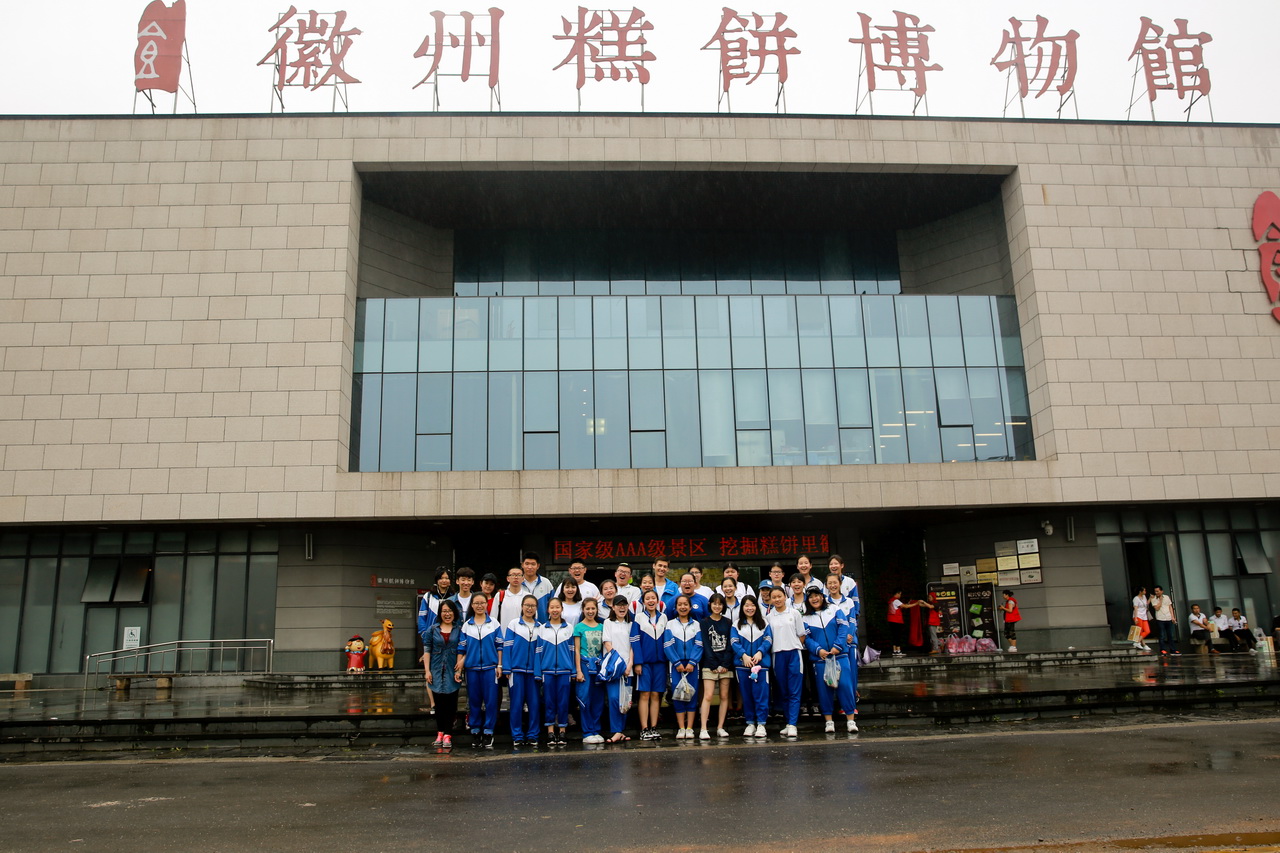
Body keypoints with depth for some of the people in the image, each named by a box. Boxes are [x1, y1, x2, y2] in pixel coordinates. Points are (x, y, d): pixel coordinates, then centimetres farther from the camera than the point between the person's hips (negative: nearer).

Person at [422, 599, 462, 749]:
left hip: (452, 672, -1)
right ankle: (440, 733, 12)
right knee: (439, 703, 5)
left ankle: (447, 735, 1)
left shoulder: (459, 630, 4)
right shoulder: (433, 630, 8)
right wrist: (427, 670, -1)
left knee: (451, 702, -2)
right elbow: (427, 650, 6)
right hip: (437, 672, 1)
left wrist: (459, 670, -8)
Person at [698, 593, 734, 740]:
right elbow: (705, 644, -2)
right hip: (710, 665, -3)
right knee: (708, 696, -10)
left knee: (724, 696, 3)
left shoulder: (728, 623, 11)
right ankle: (703, 729, -11)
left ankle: (720, 728, 9)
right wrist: (714, 665, -10)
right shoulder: (705, 622, 5)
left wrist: (725, 664, -6)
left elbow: (730, 644, 5)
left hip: (726, 665, 3)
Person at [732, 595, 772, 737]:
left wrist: (760, 652, -17)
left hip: (761, 663, -1)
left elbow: (768, 640, 0)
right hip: (742, 663, 1)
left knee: (761, 693, -5)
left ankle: (761, 723, 2)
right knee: (746, 694, 5)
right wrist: (744, 655, -16)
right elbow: (734, 642, -1)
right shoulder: (737, 625, 9)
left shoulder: (764, 623, 10)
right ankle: (750, 723, 14)